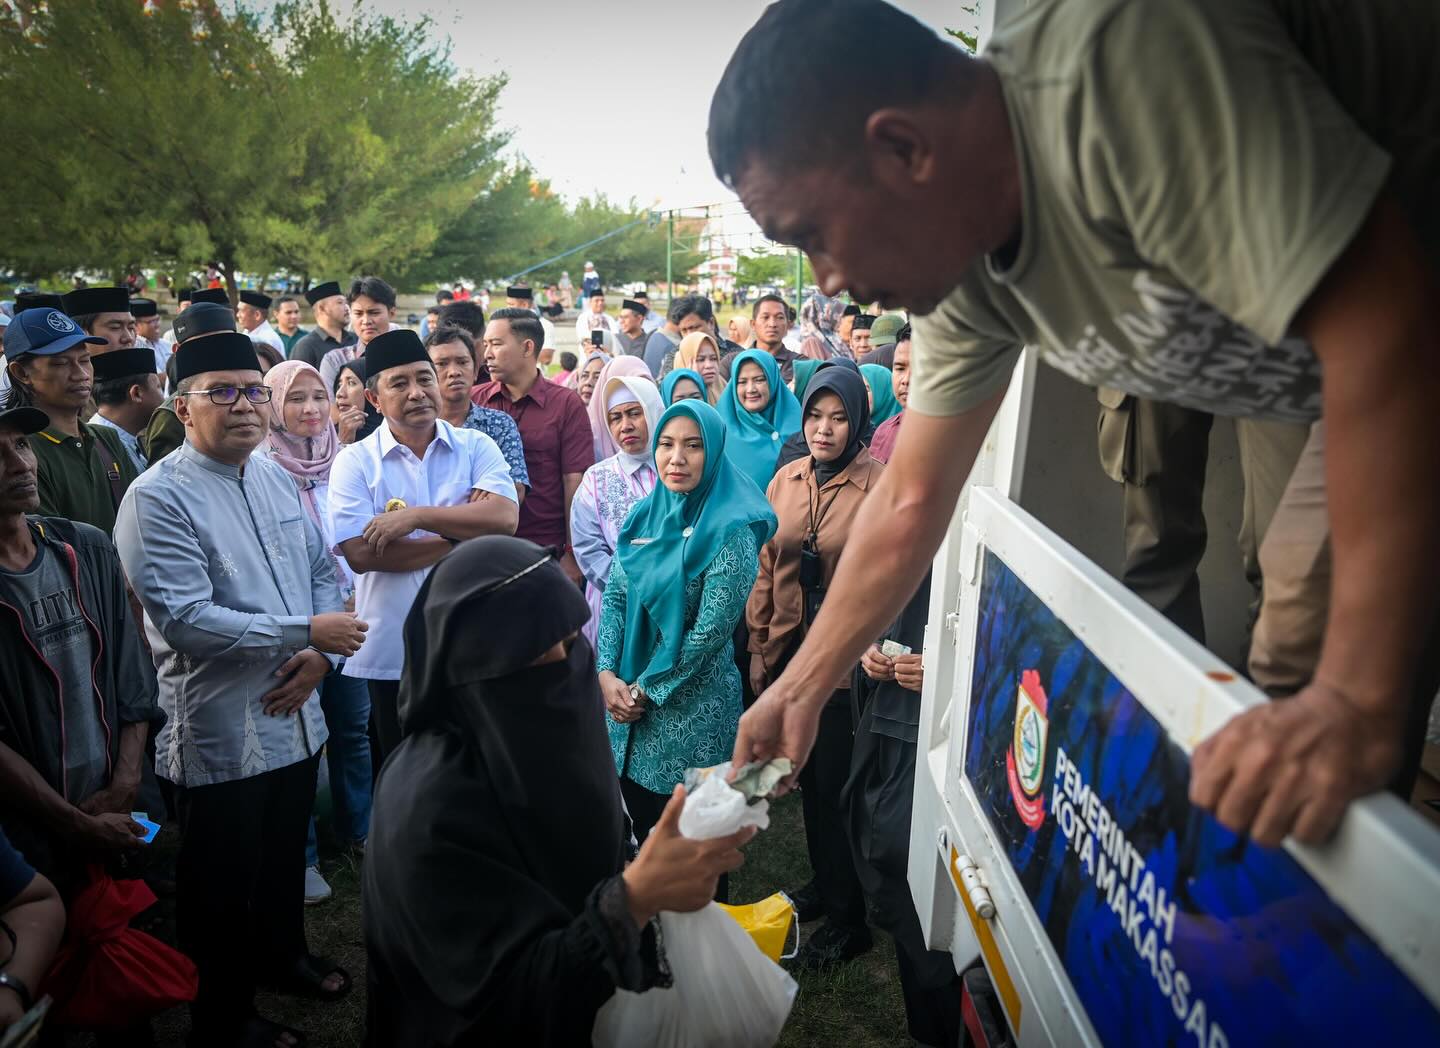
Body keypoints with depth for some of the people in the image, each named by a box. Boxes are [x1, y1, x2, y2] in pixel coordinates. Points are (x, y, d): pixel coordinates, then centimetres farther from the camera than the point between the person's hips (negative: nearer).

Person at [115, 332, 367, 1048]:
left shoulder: (277, 479, 6)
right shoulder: (158, 498, -16)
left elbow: (322, 571, 9)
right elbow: (186, 621, -24)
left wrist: (319, 656, -8)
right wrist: (306, 632, -20)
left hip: (296, 715, 7)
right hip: (220, 731, -6)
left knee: (286, 858, 25)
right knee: (223, 885, 13)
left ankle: (283, 955, 51)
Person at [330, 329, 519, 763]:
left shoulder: (476, 446, 1)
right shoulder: (354, 462, -2)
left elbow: (504, 518, -15)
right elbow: (361, 553, -15)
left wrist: (417, 516, -19)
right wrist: (463, 534, -13)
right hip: (393, 655, -1)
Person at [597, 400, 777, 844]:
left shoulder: (731, 530, -15)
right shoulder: (645, 515, 3)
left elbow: (711, 629, -18)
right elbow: (614, 597, 4)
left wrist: (647, 689, -12)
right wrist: (607, 674, -8)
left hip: (690, 705, -5)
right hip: (627, 696, 5)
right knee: (641, 827, 19)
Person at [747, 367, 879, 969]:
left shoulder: (880, 485, -12)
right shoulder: (786, 480, 5)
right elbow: (766, 568, 9)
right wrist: (759, 648, 9)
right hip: (788, 652, 5)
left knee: (835, 786, 5)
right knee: (808, 778, 18)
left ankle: (847, 919, 25)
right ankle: (822, 883, 40)